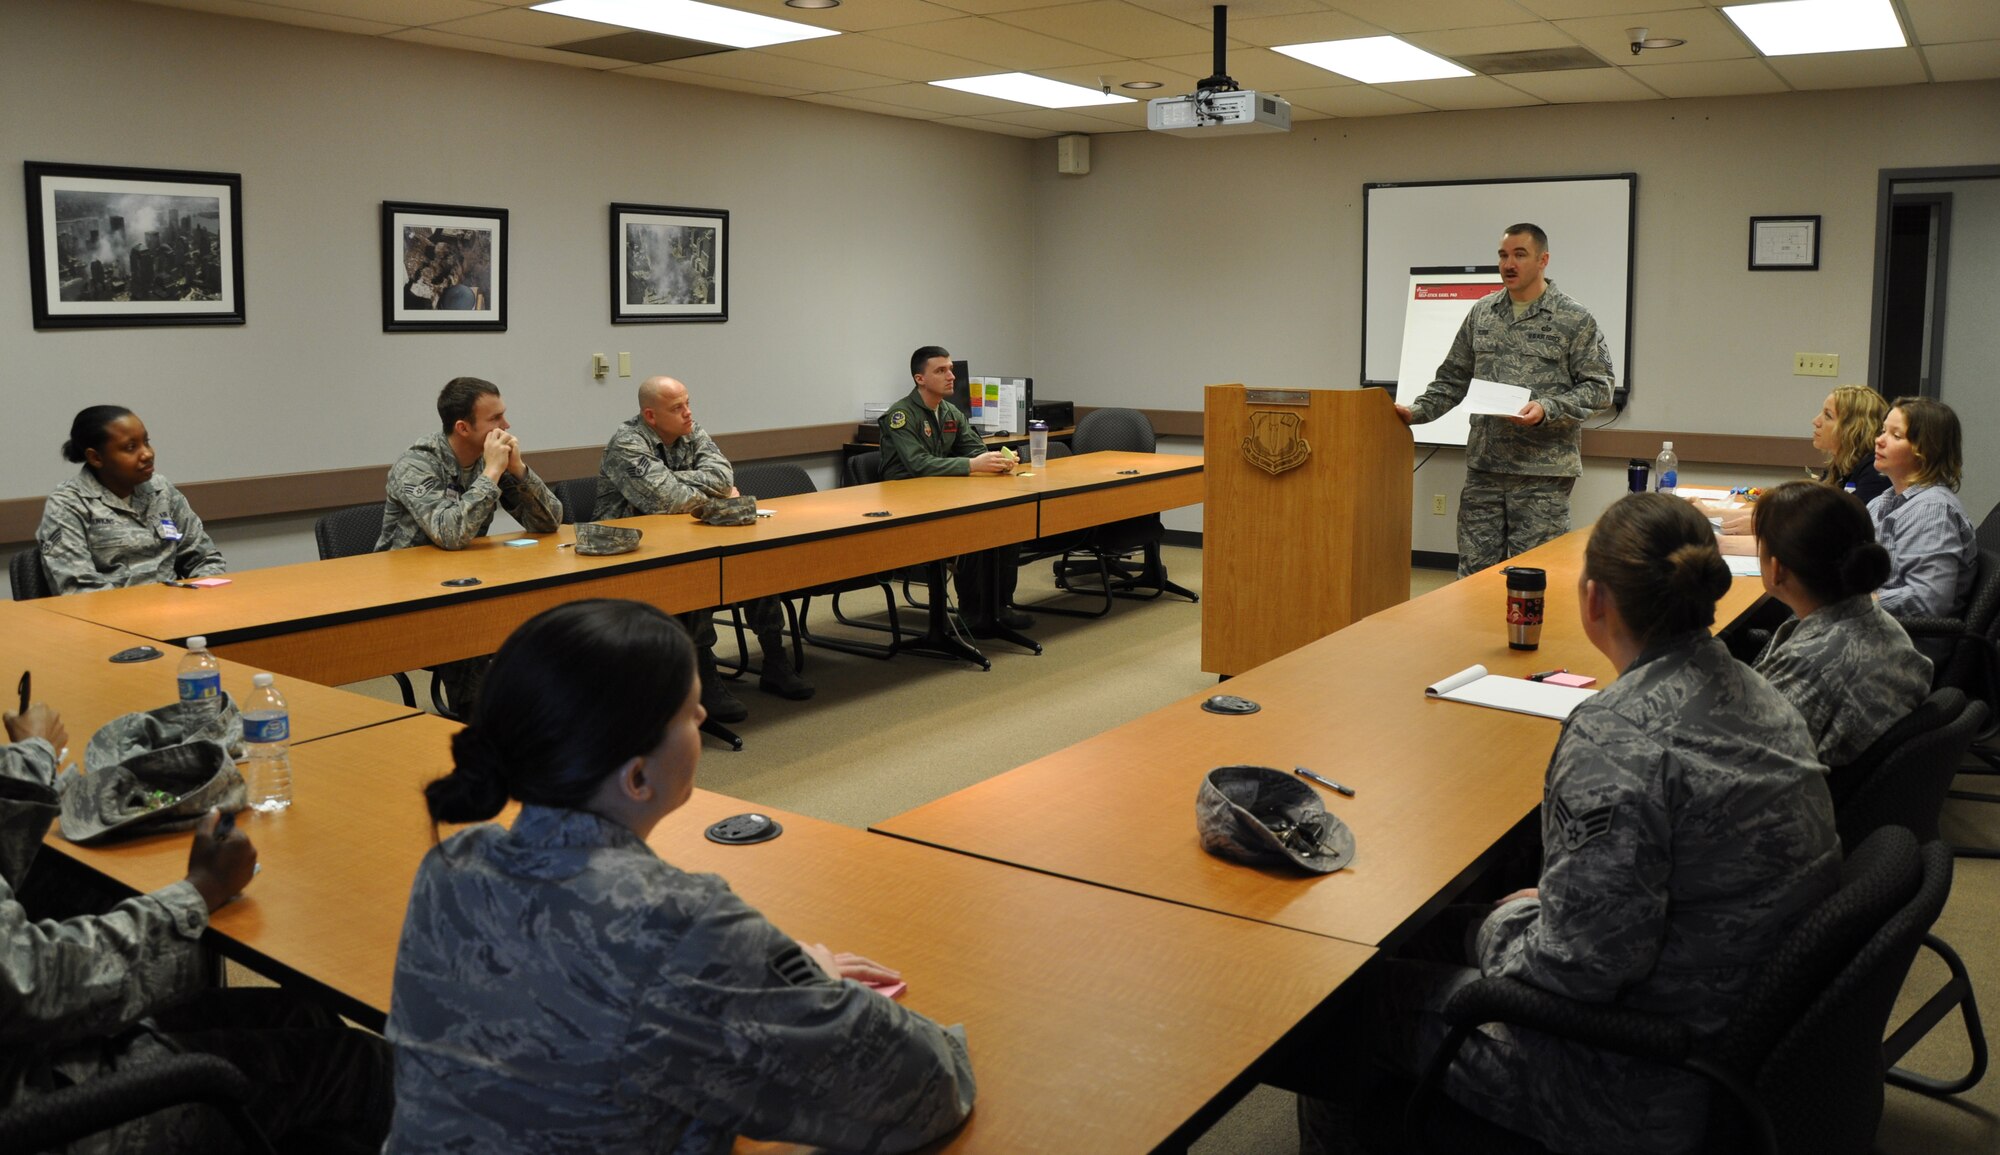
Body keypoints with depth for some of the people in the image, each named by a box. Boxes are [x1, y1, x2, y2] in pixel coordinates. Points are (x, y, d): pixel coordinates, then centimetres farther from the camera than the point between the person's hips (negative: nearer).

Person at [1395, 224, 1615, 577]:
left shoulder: (1576, 320, -1)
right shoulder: (1482, 313, 13)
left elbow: (1598, 388, -5)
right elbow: (1454, 378, 18)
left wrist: (1547, 409, -18)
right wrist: (1417, 411, 5)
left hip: (1543, 472, -4)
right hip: (1483, 467, 4)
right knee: (1474, 570, 7)